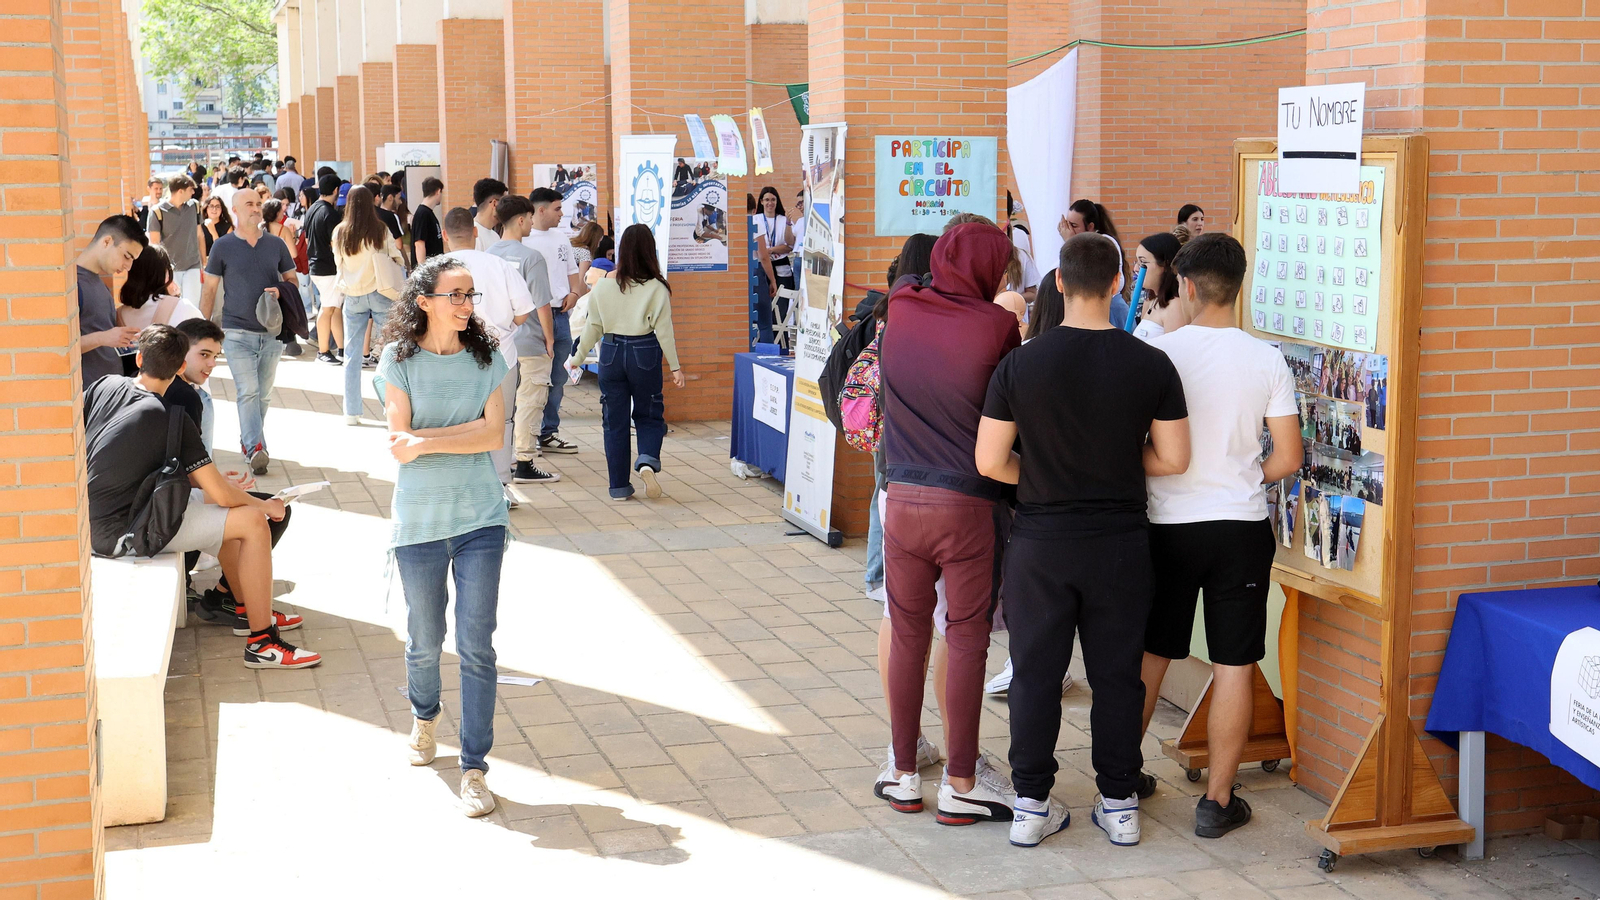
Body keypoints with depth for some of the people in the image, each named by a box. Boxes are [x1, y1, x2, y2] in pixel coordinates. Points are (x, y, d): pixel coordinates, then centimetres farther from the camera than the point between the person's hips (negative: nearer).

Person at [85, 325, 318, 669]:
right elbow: (222, 493, -17)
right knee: (253, 521, -8)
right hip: (121, 532, -8)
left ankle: (250, 610, 30)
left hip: (89, 521, 9)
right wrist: (265, 505, 2)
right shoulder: (173, 421, -17)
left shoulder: (105, 386, 1)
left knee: (219, 508, 22)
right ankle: (262, 643, -5)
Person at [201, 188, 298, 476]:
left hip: (271, 332, 3)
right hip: (237, 331, -3)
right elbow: (209, 289, 4)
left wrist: (281, 292, -9)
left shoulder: (276, 245, 7)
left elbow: (292, 279, 14)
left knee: (263, 395, 10)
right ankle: (256, 448, -24)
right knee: (248, 392, -14)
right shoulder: (223, 247, 0)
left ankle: (248, 440, 26)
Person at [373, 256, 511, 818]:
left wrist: (426, 441, -14)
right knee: (424, 641, 13)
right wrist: (466, 431, -13)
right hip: (420, 521, -1)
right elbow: (402, 443, -11)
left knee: (476, 646, -2)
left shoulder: (486, 360, 3)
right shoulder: (399, 361, -3)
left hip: (481, 519, 1)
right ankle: (424, 715, 44)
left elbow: (494, 436, -7)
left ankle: (474, 767, 5)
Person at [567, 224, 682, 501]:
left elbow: (593, 327, 5)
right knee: (649, 415, 14)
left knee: (615, 421, 9)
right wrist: (675, 367, 1)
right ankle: (648, 460, -15)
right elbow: (664, 330, -7)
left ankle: (619, 486, 10)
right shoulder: (656, 288, -9)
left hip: (611, 353, 2)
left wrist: (578, 356, 18)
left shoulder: (603, 286, -2)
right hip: (645, 354, -1)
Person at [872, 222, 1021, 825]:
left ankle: (904, 774, 20)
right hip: (969, 504, -4)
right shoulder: (995, 326, -11)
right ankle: (960, 785, 9)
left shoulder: (899, 313, 1)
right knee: (966, 641, 4)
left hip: (902, 497, 4)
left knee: (907, 634, 12)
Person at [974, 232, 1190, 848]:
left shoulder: (1019, 365, -9)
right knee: (1117, 674, 11)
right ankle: (1120, 804, 19)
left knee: (1036, 672, 9)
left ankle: (1032, 805, 15)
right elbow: (1173, 458, -3)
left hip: (1039, 542, 0)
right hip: (1119, 542, 1)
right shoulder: (1151, 365, -7)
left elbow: (990, 461, -7)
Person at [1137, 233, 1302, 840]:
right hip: (1241, 527, 0)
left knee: (1149, 656, 14)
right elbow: (1288, 458, -3)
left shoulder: (1158, 353, -8)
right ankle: (1217, 801, 10)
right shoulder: (1267, 360, -4)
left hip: (1169, 524, 0)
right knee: (1234, 665, 6)